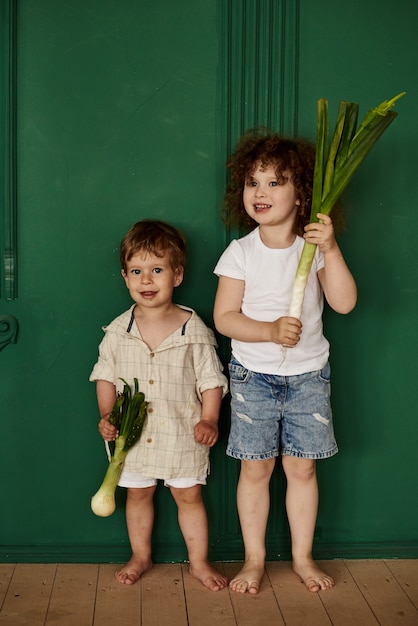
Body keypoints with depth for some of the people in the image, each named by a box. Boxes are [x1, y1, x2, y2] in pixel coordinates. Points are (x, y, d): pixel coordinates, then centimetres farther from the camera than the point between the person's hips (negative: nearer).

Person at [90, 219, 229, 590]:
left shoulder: (194, 330, -11)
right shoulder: (118, 332, -3)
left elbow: (211, 379, -6)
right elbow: (106, 376, 5)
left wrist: (209, 420, -16)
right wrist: (106, 416, -6)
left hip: (182, 434, -2)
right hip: (134, 433, 3)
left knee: (189, 494, 9)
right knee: (137, 493, 16)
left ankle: (199, 562, 25)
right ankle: (140, 557, 35)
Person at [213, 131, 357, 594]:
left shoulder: (314, 248, -4)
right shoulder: (240, 253, -7)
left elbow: (344, 302, -14)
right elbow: (224, 317, -9)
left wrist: (331, 250, -25)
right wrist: (270, 330, -24)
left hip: (308, 376, 1)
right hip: (253, 377, -1)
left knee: (302, 468, 8)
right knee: (256, 469, 5)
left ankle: (302, 557, 25)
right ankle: (254, 560, 22)